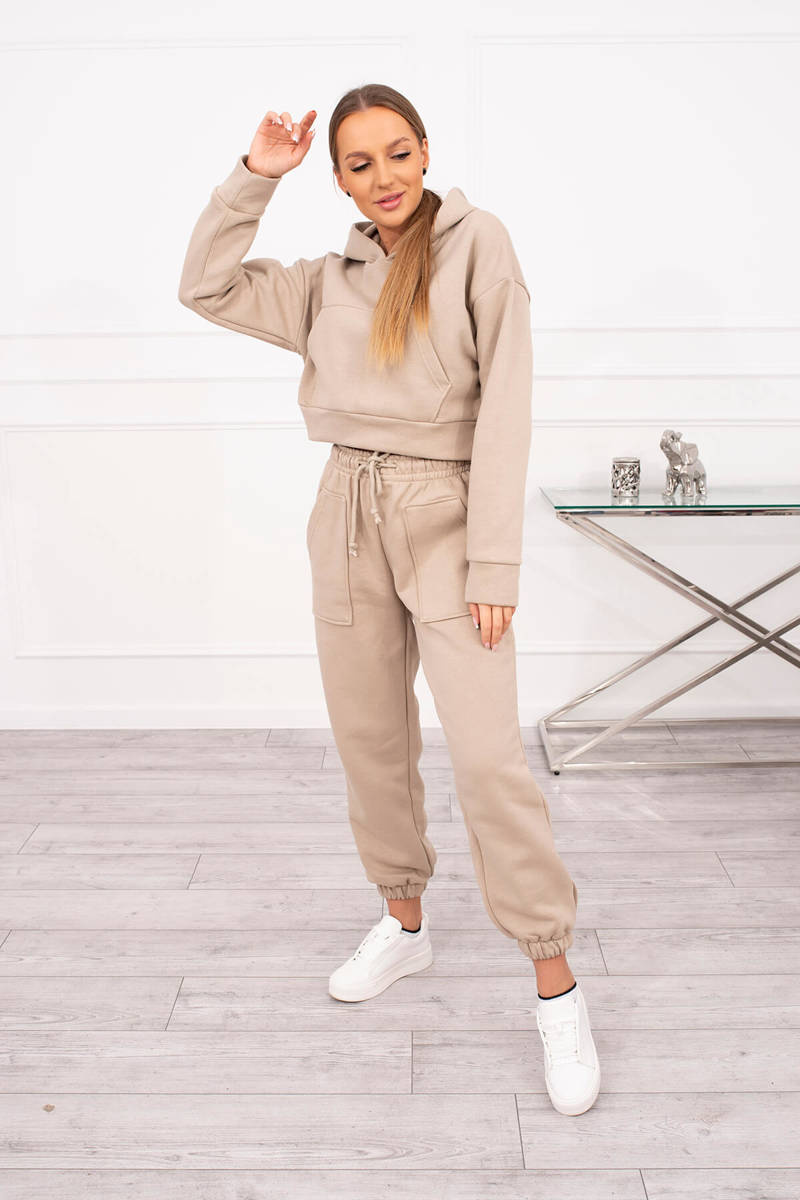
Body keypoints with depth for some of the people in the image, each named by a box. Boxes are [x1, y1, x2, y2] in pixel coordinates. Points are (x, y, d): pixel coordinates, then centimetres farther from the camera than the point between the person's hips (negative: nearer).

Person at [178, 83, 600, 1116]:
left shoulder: (477, 241, -1)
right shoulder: (329, 280, 14)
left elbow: (503, 403, -9)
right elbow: (207, 287, 14)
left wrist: (493, 564, -14)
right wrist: (254, 175, 5)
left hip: (443, 514, -5)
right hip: (349, 515, 6)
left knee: (487, 754, -12)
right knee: (370, 741, 12)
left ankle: (556, 983, 0)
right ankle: (404, 923, 31)